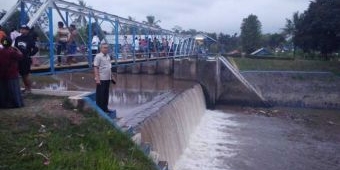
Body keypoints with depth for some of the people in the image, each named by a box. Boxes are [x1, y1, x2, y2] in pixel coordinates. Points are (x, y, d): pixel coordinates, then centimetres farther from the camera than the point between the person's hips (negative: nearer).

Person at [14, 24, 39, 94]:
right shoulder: (18, 38, 6)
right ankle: (26, 87, 25)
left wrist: (29, 54, -13)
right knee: (22, 75, 12)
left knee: (26, 75, -1)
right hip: (18, 59, 5)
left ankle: (28, 89, 11)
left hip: (26, 60, -5)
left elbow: (35, 49, -8)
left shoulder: (30, 39, -7)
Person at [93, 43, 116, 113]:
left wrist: (112, 77, 19)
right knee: (100, 95, 0)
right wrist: (97, 79, -20)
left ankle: (105, 108, 24)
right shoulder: (98, 56, -9)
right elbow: (95, 68, -14)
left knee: (106, 94, 13)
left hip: (107, 79, 7)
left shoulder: (108, 56, 14)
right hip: (101, 79, -7)